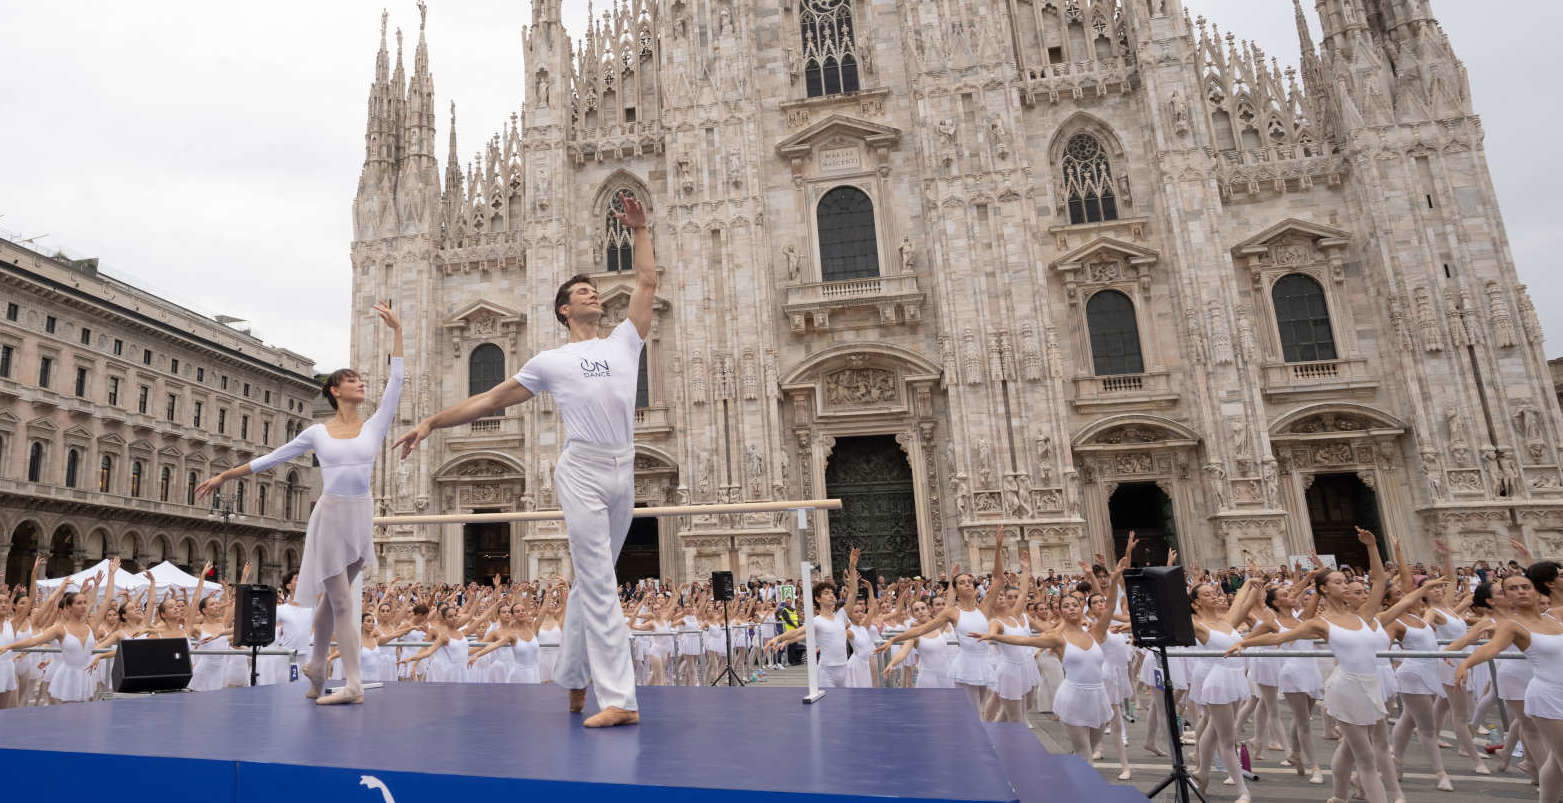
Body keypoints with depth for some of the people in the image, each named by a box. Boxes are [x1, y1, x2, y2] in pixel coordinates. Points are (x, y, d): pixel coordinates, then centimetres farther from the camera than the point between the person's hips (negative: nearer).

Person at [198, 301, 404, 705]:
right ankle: (353, 683, 1)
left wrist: (397, 330, -4)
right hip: (331, 516, -2)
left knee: (333, 597, 15)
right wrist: (223, 477, 14)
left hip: (361, 516, 2)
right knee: (341, 602, -1)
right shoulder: (317, 433, 3)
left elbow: (396, 381, -3)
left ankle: (316, 665, 34)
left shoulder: (374, 426, 3)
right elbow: (271, 458, 13)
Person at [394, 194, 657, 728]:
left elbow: (647, 283, 22)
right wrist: (432, 422, 14)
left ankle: (572, 679, 24)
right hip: (583, 470, -4)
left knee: (592, 581, 12)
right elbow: (491, 400, 16)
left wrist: (640, 230, 25)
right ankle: (619, 699, -10)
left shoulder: (625, 342, 18)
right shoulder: (551, 361, 10)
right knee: (599, 583, -9)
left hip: (623, 473, 4)